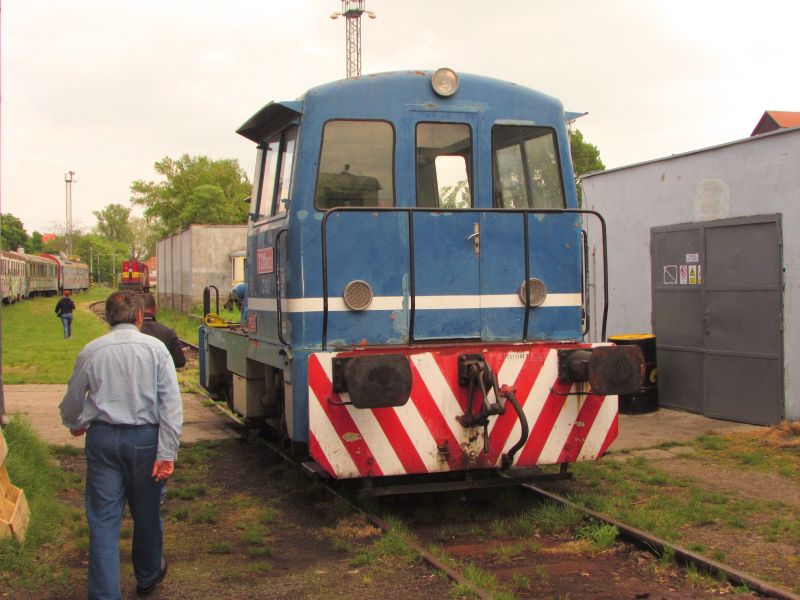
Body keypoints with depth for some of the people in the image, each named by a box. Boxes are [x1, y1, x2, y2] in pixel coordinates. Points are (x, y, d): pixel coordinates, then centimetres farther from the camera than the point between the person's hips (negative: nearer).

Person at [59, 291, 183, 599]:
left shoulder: (91, 351, 0)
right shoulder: (155, 348, -4)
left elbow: (71, 402, 11)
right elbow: (171, 403, -11)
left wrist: (75, 425, 33)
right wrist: (167, 452, -11)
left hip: (102, 438, 1)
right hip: (144, 438, 0)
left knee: (102, 519, 5)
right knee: (146, 513, 17)